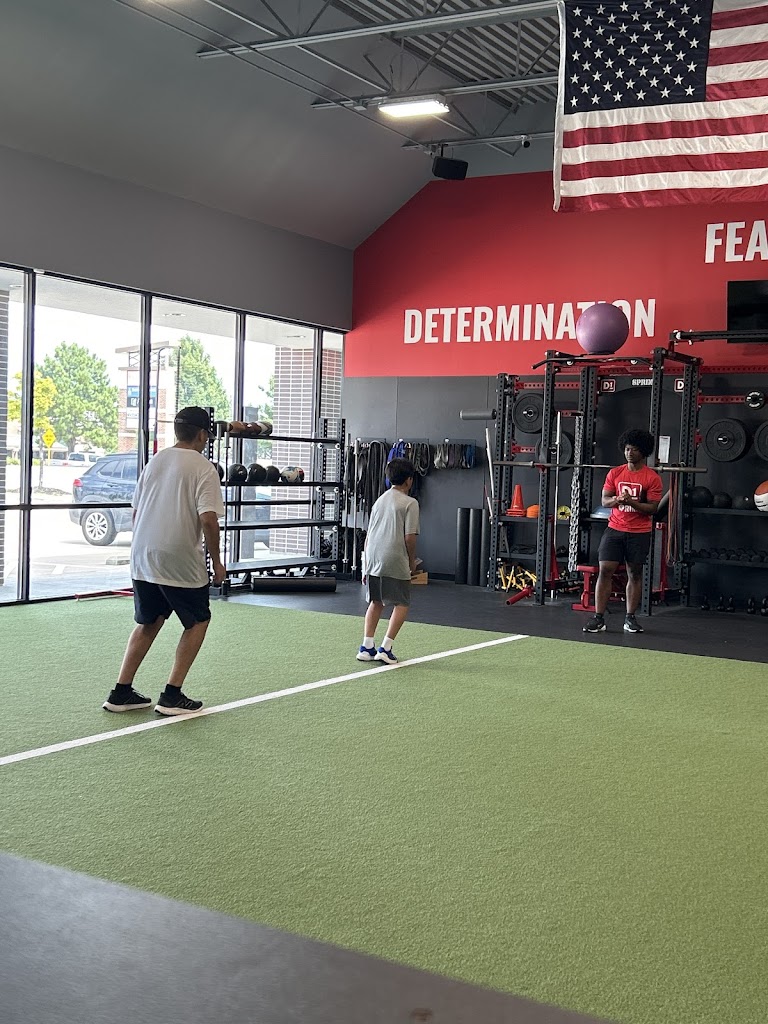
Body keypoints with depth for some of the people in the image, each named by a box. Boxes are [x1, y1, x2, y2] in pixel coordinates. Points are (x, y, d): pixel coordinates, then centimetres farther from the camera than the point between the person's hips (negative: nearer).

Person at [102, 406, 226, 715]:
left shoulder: (155, 461, 12)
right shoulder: (203, 468, -8)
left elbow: (135, 510, 16)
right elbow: (208, 518, -18)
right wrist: (216, 560, -7)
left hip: (143, 558, 6)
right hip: (180, 563, -6)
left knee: (148, 623, 21)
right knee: (198, 621, 12)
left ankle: (121, 694, 18)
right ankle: (172, 696, 6)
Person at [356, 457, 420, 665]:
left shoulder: (380, 500, 16)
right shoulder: (410, 503, -4)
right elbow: (410, 537, -10)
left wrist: (366, 566, 22)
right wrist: (412, 561, 5)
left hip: (373, 560, 6)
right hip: (395, 562, -6)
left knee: (376, 602, 18)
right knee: (402, 604, 6)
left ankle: (366, 647, 14)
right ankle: (385, 648, -1)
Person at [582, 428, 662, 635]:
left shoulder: (652, 478, -5)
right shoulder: (615, 473, 5)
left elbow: (652, 508, -9)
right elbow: (604, 501, 3)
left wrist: (632, 502, -24)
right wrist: (617, 499, -18)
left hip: (639, 533, -2)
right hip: (614, 529, 2)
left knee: (635, 573, 6)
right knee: (605, 571, -5)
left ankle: (630, 618, 16)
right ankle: (598, 618, -3)